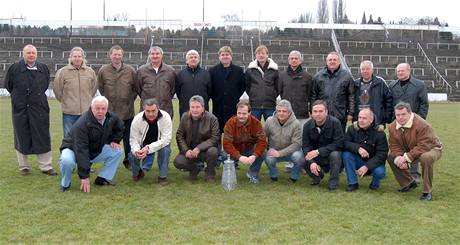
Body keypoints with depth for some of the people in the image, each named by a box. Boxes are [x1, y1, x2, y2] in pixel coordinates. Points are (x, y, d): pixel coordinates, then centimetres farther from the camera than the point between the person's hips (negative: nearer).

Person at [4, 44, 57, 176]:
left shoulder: (43, 68, 4)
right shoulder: (14, 68, -5)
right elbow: (8, 85, 8)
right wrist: (19, 97, 12)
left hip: (40, 108, 2)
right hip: (20, 109, -2)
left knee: (43, 138, 3)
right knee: (22, 138, 7)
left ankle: (46, 167, 10)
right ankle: (23, 167, 20)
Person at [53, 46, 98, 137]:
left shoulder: (90, 72, 5)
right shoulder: (63, 72, -5)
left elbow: (94, 88, 18)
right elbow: (57, 89, 2)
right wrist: (64, 101, 8)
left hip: (86, 111, 3)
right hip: (69, 112, -2)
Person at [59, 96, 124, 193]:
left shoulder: (111, 118, -11)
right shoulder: (82, 124, -33)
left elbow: (120, 128, 15)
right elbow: (81, 150, -36)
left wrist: (114, 140, -4)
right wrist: (84, 176, -38)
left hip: (95, 150, 6)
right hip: (73, 149, -6)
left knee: (118, 151, -8)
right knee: (67, 161, -38)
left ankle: (102, 178, 1)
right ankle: (65, 185, -8)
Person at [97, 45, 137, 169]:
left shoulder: (130, 70, -2)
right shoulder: (103, 70, -1)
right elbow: (100, 87, 11)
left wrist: (130, 99, 6)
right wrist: (108, 100, 9)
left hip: (127, 111, 0)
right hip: (110, 111, 0)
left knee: (128, 138, 10)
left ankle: (128, 160, 25)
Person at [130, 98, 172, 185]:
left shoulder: (166, 117, -29)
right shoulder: (137, 119, -23)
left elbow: (166, 139, -32)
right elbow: (133, 139, -17)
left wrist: (149, 148, -43)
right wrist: (137, 151, -40)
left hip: (160, 143, -2)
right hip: (144, 144, 2)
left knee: (165, 149, -34)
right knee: (134, 154, -22)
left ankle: (163, 176, -12)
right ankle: (137, 173, 16)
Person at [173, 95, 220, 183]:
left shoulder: (212, 118, -12)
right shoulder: (185, 117, -1)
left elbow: (214, 138, -15)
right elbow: (179, 135, 2)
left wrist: (199, 148, -26)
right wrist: (186, 150, -15)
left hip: (205, 150, -2)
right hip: (189, 151, 2)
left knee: (213, 151, -35)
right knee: (178, 162, -24)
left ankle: (210, 174, -3)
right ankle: (194, 169, 12)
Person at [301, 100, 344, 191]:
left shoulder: (335, 122, -18)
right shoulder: (307, 125, -7)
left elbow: (339, 143, -23)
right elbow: (305, 146, -9)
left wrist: (318, 151, -28)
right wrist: (311, 162, -26)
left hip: (332, 153, -3)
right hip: (317, 158, 3)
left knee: (335, 154, -36)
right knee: (303, 162, -24)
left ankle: (333, 181, -12)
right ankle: (318, 175, 9)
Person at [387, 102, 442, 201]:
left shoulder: (422, 125, -31)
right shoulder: (392, 127, -10)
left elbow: (424, 147, -35)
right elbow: (394, 146, -8)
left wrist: (406, 157, -37)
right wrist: (398, 158, -29)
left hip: (431, 149, -6)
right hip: (409, 151, 7)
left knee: (426, 158, -40)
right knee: (391, 157, -8)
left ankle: (427, 191, -24)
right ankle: (409, 183, 10)